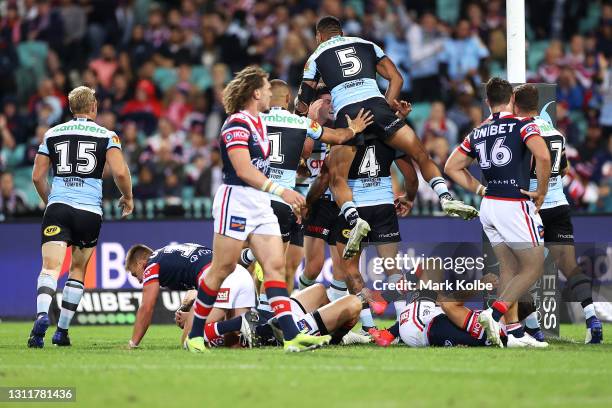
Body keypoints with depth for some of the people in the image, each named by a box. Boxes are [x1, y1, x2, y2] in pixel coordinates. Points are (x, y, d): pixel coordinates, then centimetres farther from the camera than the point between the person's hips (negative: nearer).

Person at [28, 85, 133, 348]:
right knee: (77, 270, 15)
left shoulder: (52, 134, 11)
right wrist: (127, 197, 11)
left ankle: (42, 315, -37)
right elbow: (120, 172, -8)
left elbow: (37, 177, 11)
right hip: (90, 211, 0)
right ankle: (62, 330, 14)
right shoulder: (106, 135, 5)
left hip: (57, 207, 0)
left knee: (50, 268, -10)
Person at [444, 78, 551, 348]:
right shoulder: (522, 125, -8)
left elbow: (452, 167, 15)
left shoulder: (477, 133, 10)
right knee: (533, 268, 2)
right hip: (516, 206, -6)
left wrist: (481, 190, 15)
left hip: (489, 205, 6)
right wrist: (541, 192, -12)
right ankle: (495, 313, -13)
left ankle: (514, 331, 9)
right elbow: (543, 156, -24)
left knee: (509, 269, 12)